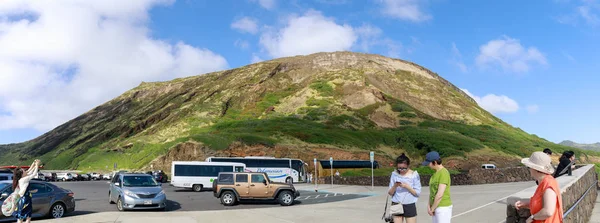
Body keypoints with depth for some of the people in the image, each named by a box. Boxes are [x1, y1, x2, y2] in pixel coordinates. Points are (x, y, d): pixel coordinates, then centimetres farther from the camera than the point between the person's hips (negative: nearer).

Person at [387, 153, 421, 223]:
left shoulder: (414, 175, -5)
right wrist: (395, 186, -19)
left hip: (410, 206, -2)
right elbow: (390, 193, 2)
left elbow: (418, 193, -6)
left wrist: (407, 186, -20)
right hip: (397, 205, 2)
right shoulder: (394, 174, 0)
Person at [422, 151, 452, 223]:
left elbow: (440, 194, -21)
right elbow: (432, 191, 13)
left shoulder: (444, 173, -18)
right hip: (436, 207, 9)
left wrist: (432, 209, -12)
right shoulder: (436, 173, 11)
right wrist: (429, 205, 0)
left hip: (443, 207, -9)